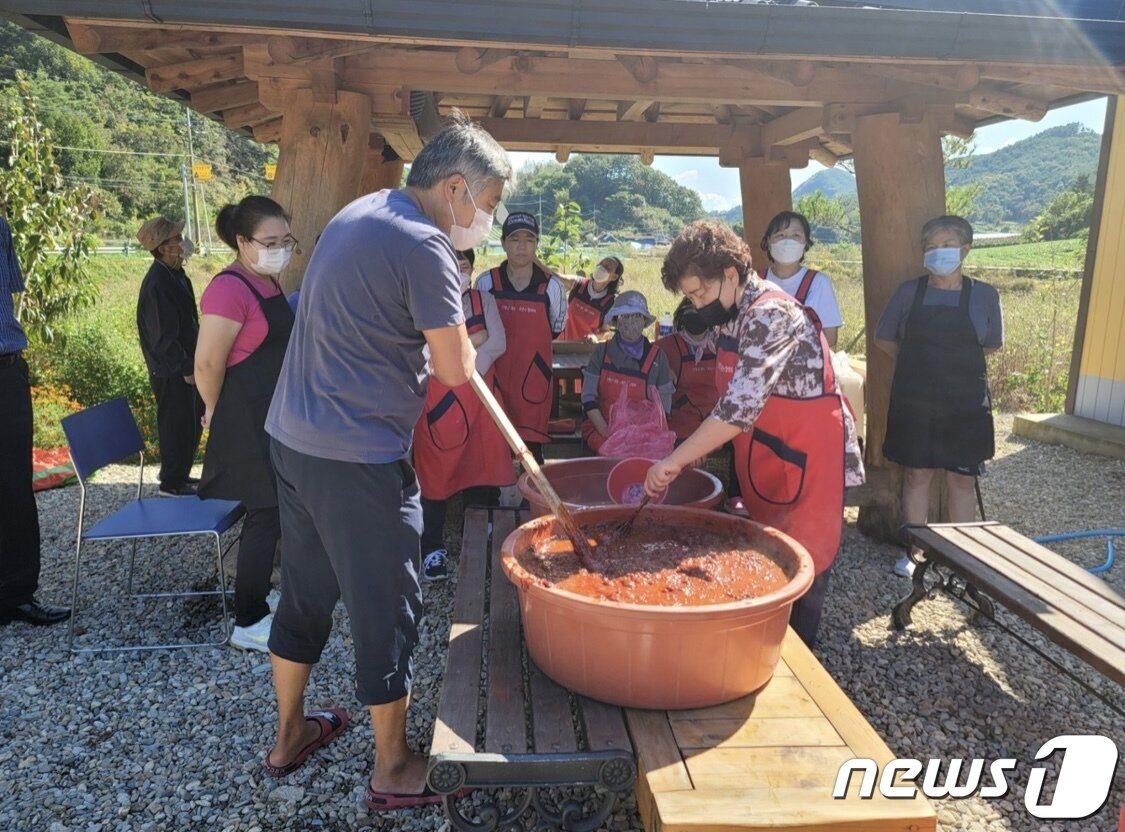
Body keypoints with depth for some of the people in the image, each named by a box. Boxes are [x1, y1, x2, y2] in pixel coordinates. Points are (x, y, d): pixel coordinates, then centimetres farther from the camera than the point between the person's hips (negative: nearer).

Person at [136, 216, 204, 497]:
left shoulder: (176, 274, 8)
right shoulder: (157, 284, -22)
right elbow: (163, 337, -22)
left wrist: (193, 362, 14)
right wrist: (186, 368, -18)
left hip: (187, 365, 9)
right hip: (172, 371, -9)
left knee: (192, 423, 19)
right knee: (176, 425, 3)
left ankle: (181, 475, 34)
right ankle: (171, 483, 18)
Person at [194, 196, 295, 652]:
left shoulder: (269, 282, 10)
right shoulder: (230, 289, -20)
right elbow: (208, 364, -22)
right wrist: (218, 413, -6)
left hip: (275, 414, 10)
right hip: (247, 418, -10)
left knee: (277, 510, 17)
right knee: (265, 514, -4)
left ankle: (257, 597, 34)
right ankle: (248, 624, 9)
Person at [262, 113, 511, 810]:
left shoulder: (358, 212, 12)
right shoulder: (424, 247, -17)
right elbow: (457, 370, -15)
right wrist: (468, 340, 5)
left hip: (293, 438, 9)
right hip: (359, 458, -9)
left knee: (305, 590, 22)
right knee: (389, 609, 7)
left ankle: (290, 734, 40)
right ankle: (394, 771, 25)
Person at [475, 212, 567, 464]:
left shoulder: (551, 286, -3)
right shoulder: (486, 282, -1)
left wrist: (530, 343, 9)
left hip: (534, 375, -1)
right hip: (495, 375, 1)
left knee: (532, 444, 5)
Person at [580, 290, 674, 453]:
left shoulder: (657, 357, 4)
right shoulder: (601, 352, 3)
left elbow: (664, 405, 5)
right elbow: (588, 397, 1)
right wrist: (605, 432, -11)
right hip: (601, 428, -1)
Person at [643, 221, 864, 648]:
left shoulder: (772, 314, -22)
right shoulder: (732, 316, 5)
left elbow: (740, 405, -31)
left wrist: (675, 460, -28)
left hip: (808, 462, -9)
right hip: (763, 464, 9)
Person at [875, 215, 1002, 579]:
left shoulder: (984, 295, -2)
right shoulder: (908, 291, -2)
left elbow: (991, 345, 10)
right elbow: (884, 338, 8)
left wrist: (959, 360, 7)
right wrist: (916, 361, 7)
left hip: (965, 401, 0)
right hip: (914, 398, 0)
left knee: (962, 479, 8)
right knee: (916, 473, 8)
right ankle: (914, 550, 20)